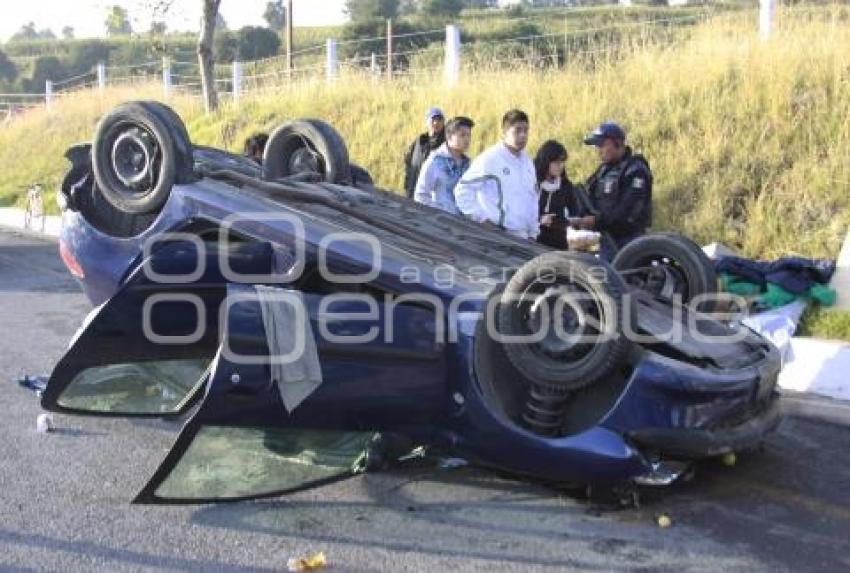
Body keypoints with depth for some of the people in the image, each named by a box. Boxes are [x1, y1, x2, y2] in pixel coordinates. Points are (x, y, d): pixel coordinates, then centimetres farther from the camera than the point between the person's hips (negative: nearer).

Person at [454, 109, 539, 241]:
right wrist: (480, 218, -14)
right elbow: (462, 190, -12)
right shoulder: (490, 158, -10)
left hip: (522, 235, 7)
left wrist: (533, 232, 17)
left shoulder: (527, 162, 13)